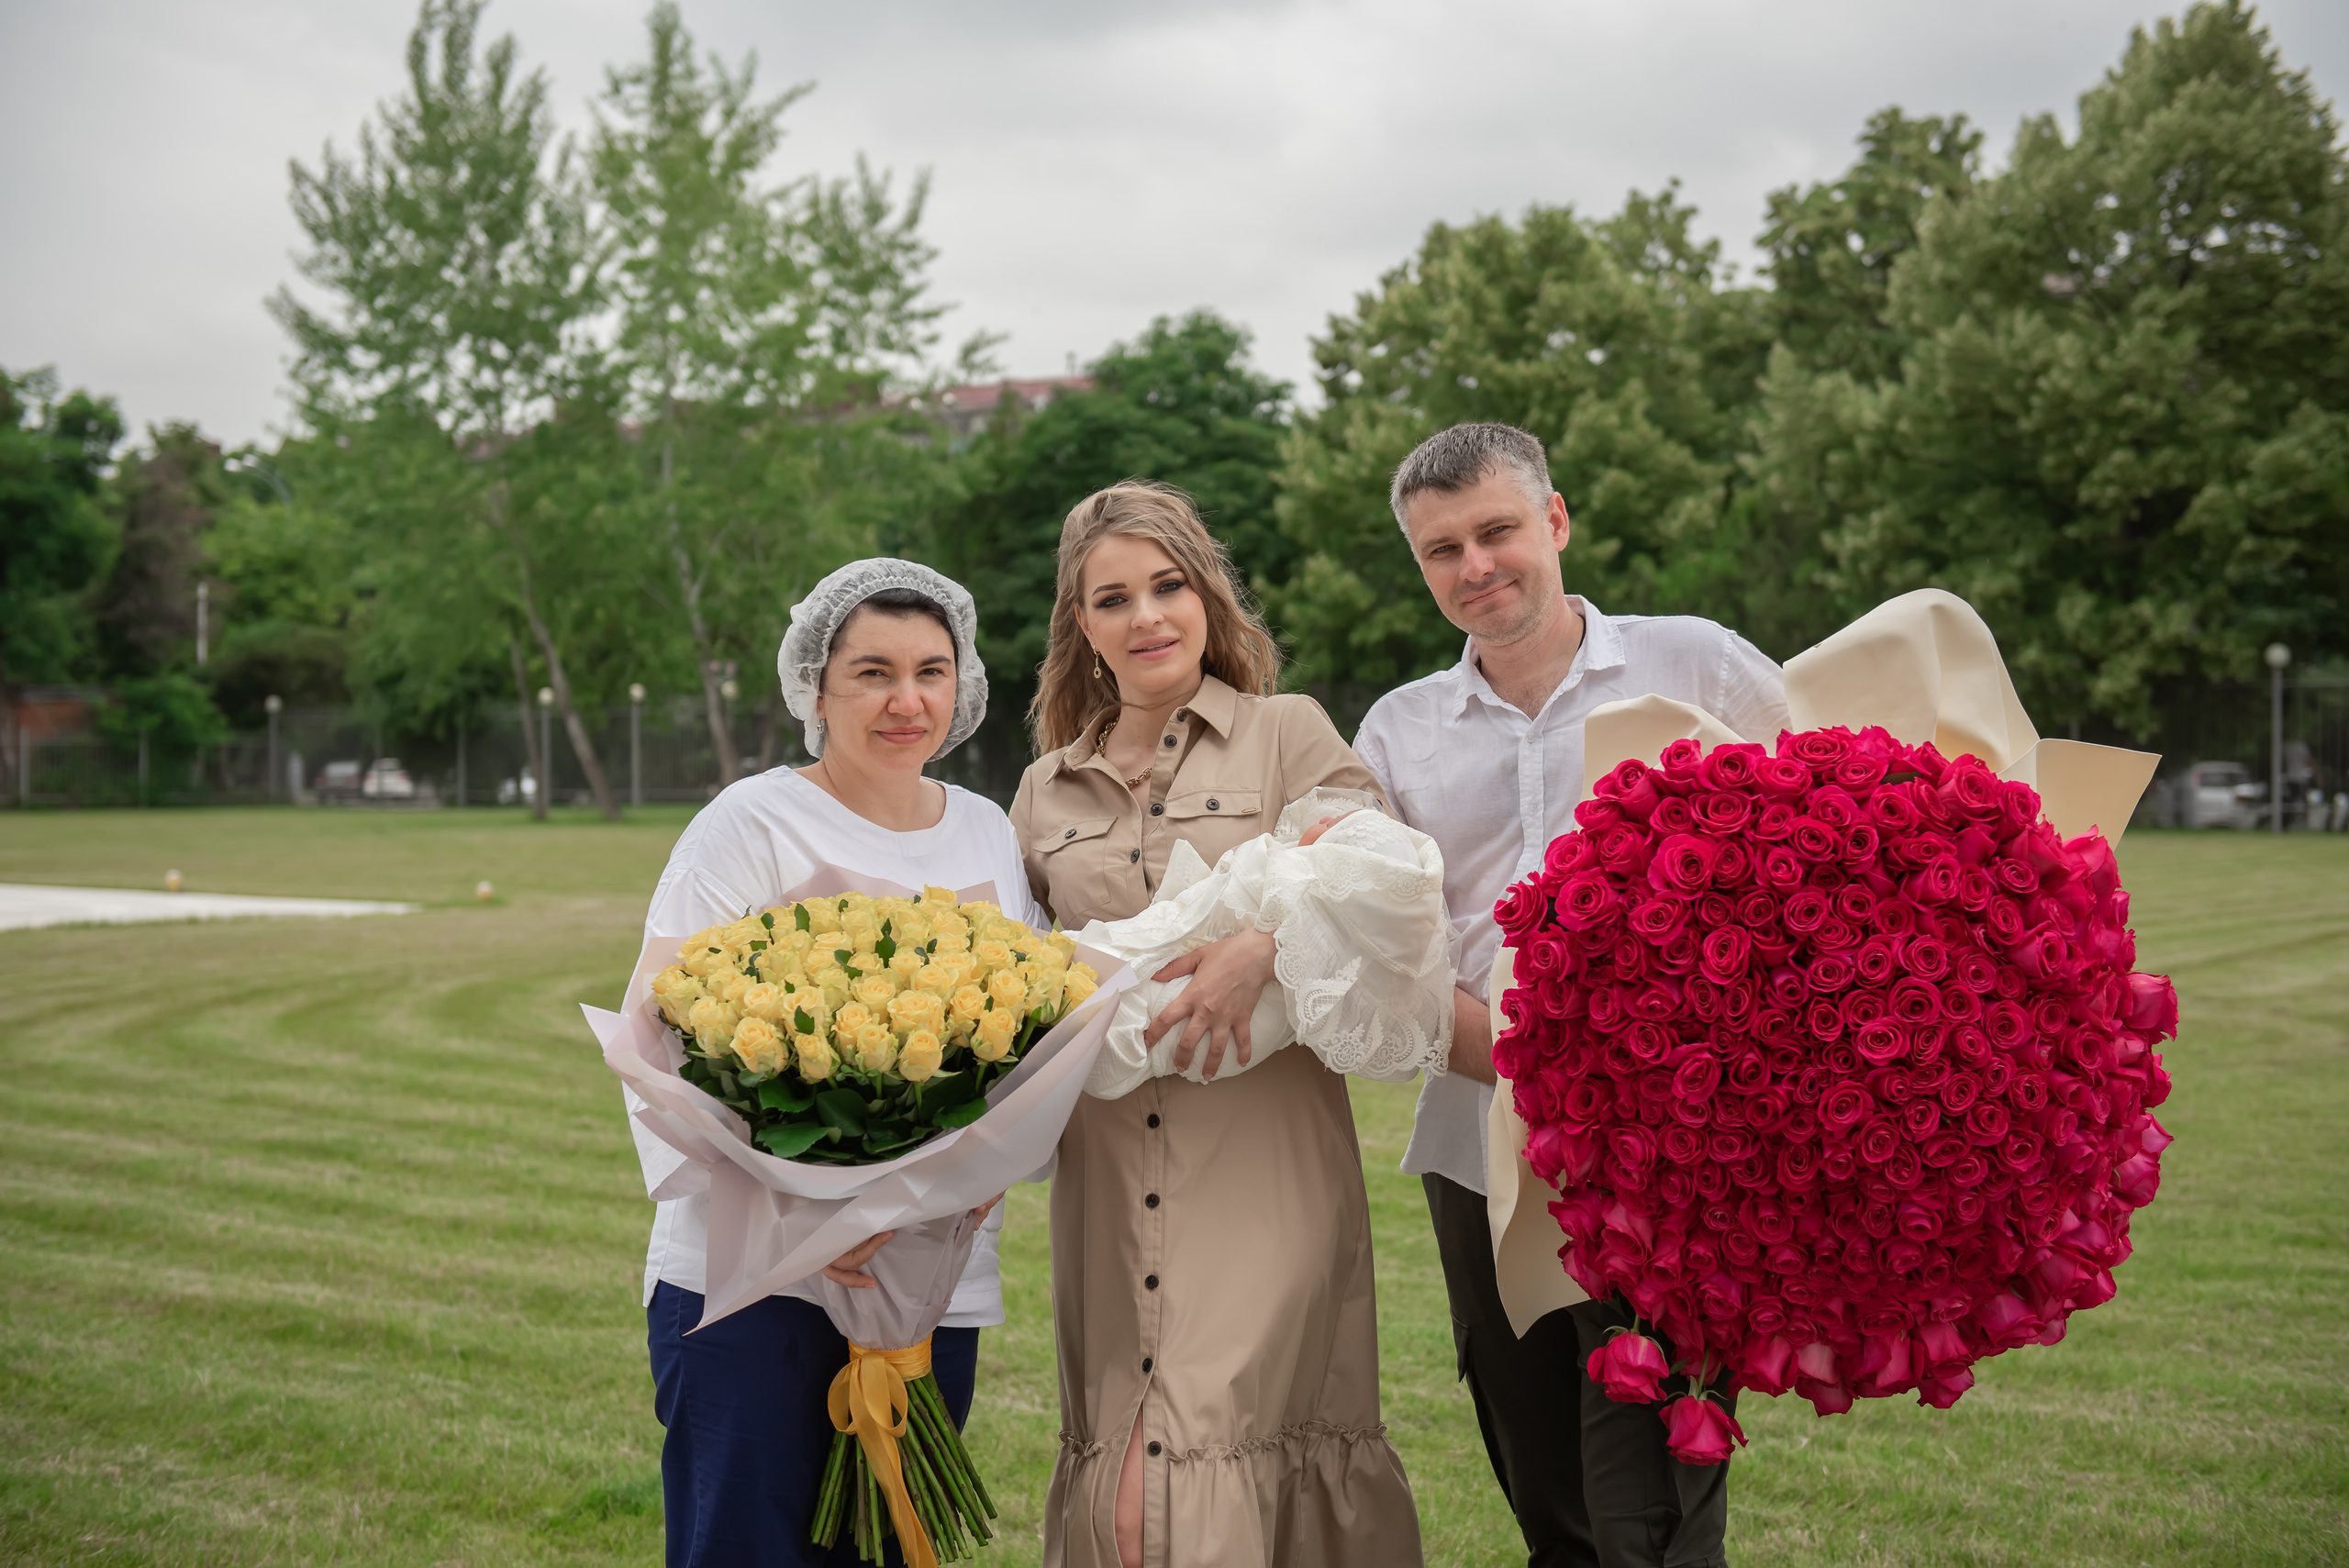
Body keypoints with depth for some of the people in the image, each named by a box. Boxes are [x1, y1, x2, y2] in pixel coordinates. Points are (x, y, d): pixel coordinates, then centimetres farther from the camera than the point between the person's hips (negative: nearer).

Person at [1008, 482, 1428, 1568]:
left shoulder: (1288, 733, 5)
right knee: (1125, 1477, 6)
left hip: (1260, 1159, -4)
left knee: (1217, 1476, -12)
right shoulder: (1047, 788, 17)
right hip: (1109, 1164, 4)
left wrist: (1262, 947, -22)